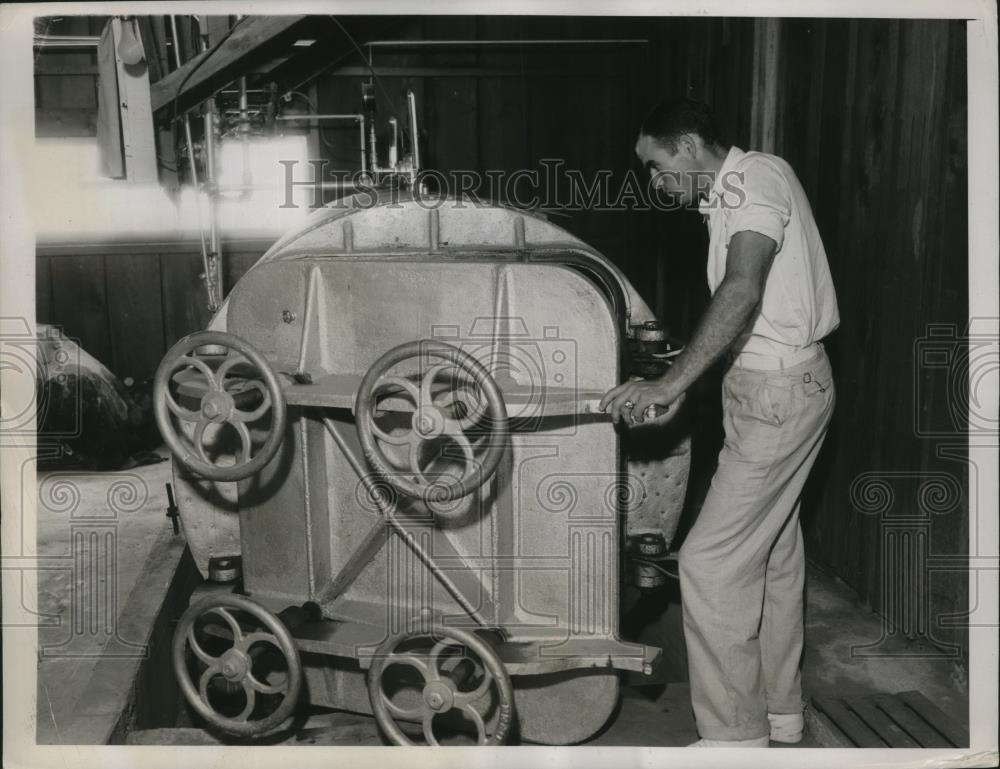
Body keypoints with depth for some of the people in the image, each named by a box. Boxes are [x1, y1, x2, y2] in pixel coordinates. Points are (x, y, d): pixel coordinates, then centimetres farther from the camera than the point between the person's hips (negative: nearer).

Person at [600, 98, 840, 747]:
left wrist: (672, 383, -34)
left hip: (778, 393, -11)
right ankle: (779, 710, 32)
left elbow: (743, 290, -30)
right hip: (781, 384, 11)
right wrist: (676, 378, 11)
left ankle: (734, 735, 2)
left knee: (712, 561, -8)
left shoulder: (756, 177, -15)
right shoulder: (733, 194, 16)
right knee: (773, 557, 18)